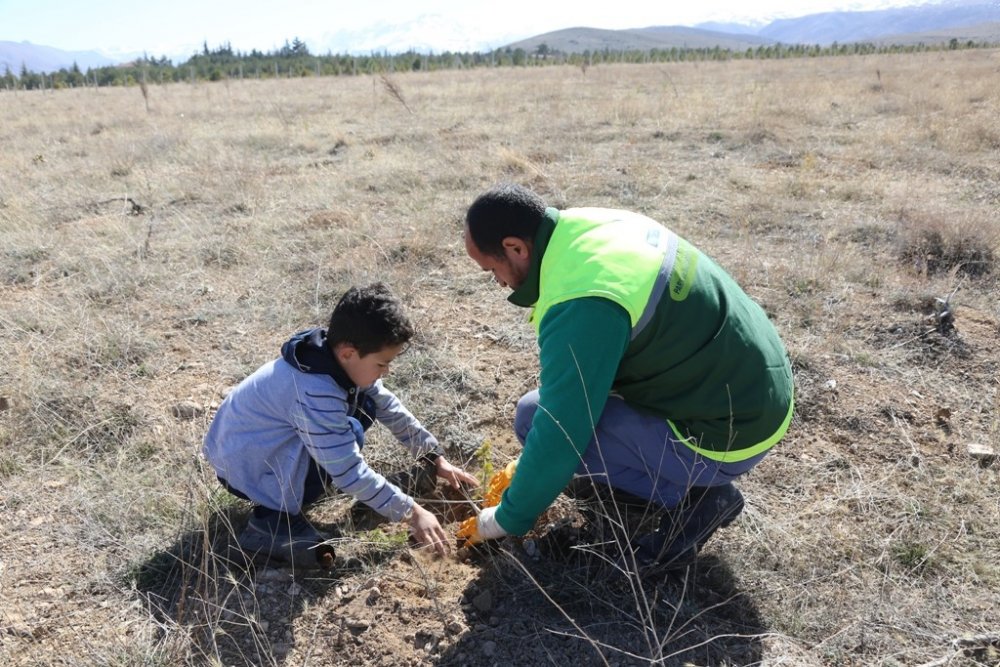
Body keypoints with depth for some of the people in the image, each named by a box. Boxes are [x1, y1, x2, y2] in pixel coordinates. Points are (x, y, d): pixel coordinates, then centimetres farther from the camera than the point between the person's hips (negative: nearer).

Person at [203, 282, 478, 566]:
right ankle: (273, 519, -13)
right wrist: (411, 512, -25)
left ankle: (295, 482, 8)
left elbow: (390, 408, 3)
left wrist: (436, 458, 3)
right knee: (350, 433, -29)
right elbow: (350, 472, -32)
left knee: (364, 403, -3)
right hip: (242, 464, -8)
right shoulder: (315, 392, -35)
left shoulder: (339, 360, -9)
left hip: (272, 439, 9)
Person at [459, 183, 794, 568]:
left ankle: (695, 496, -2)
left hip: (731, 432, -9)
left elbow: (559, 432, -23)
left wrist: (509, 518, -4)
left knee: (534, 416, -12)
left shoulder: (581, 307, -29)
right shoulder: (598, 225, 1)